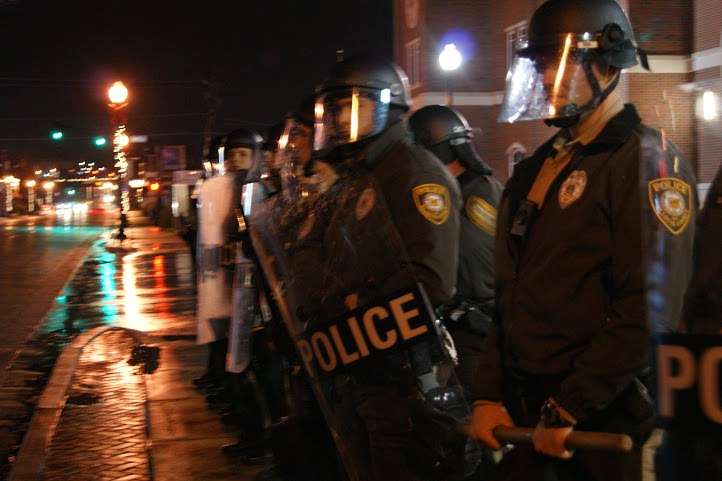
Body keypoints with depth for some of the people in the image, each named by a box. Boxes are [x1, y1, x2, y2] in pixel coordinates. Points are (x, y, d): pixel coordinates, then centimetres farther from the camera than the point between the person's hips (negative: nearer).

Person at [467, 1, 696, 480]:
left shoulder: (646, 161, -11)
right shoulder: (535, 170, 14)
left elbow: (648, 312, -20)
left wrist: (567, 409, -19)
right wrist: (489, 395, 8)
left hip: (602, 424, -7)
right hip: (523, 413, 7)